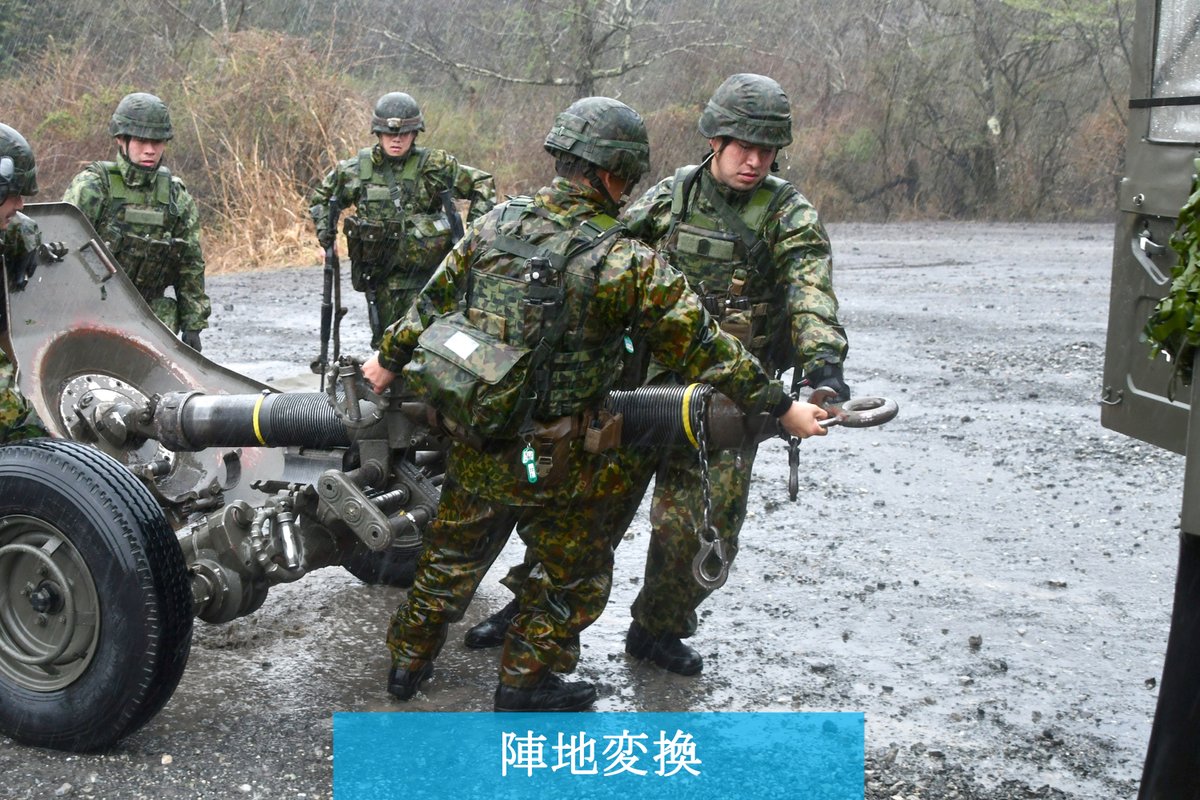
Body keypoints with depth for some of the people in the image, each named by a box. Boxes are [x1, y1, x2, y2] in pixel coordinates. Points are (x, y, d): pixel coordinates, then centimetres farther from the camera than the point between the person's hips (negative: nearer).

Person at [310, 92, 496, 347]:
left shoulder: (435, 166, -5)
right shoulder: (356, 169, 3)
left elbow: (483, 183, 4)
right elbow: (322, 195, 21)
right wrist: (324, 227, 7)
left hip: (426, 272, -3)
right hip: (380, 276, 3)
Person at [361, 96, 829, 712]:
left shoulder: (497, 222, -2)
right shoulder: (626, 262, -17)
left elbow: (432, 301, 8)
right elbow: (700, 346, -13)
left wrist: (390, 360, 24)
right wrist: (781, 407, -4)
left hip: (472, 444, 6)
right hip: (552, 463, -5)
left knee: (453, 552, 25)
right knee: (573, 570, 18)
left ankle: (409, 660, 40)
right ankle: (524, 684, 29)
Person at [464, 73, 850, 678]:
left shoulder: (789, 215, -6)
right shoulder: (674, 193, 4)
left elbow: (812, 294, -21)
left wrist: (823, 366, -38)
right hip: (649, 379, 2)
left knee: (698, 527, -2)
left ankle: (656, 629, 23)